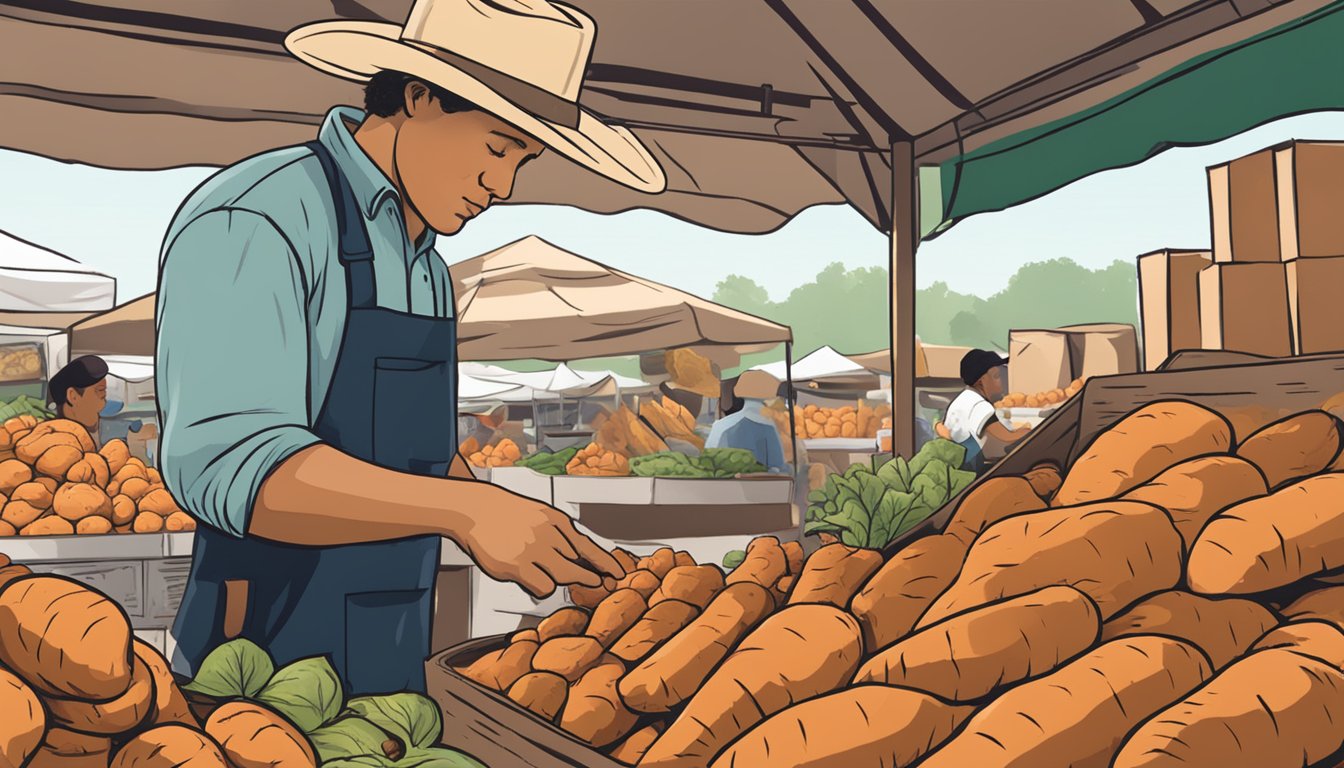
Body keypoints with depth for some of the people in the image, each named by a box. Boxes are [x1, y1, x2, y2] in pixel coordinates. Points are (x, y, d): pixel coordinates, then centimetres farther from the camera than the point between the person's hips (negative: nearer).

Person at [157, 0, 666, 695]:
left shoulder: (426, 268, 12)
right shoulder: (253, 226, -15)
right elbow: (225, 460, -28)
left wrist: (541, 543, 4)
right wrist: (467, 509, -37)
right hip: (260, 676, -7)